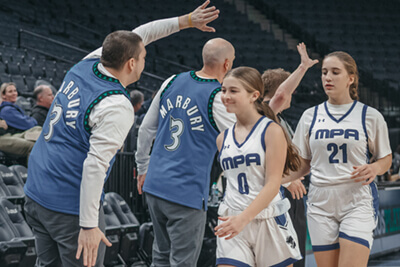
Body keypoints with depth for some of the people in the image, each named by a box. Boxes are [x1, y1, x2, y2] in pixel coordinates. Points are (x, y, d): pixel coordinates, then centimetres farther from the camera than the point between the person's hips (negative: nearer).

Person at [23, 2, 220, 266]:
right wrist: (89, 226, -24)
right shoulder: (117, 108, -20)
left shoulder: (86, 66, 4)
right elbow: (95, 165, -26)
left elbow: (138, 35, 19)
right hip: (69, 205, -9)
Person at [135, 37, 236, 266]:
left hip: (154, 185, 7)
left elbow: (146, 129, 13)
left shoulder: (172, 82, 6)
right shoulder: (218, 98, -12)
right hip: (187, 194, -6)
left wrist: (143, 168, 24)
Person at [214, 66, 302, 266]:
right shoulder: (223, 138, 11)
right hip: (232, 222, 4)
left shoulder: (272, 130, -5)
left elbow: (273, 184, -13)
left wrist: (243, 218, -23)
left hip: (268, 219, -4)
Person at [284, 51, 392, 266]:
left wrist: (373, 169, -12)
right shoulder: (310, 116, 8)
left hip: (358, 202, -3)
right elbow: (302, 165, 13)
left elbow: (386, 159, 11)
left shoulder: (370, 116, 1)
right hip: (320, 204, 3)